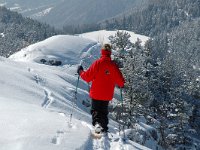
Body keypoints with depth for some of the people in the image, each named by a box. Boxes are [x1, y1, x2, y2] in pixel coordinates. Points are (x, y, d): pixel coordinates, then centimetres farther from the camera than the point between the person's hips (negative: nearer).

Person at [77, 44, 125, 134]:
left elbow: (87, 77, -10)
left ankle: (97, 123, -19)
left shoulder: (97, 63, -13)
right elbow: (121, 82, -2)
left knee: (95, 110, 8)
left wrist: (80, 72, 9)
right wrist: (121, 85, 22)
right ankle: (104, 129, 23)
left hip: (96, 93, -2)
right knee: (104, 112, 20)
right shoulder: (113, 65, -6)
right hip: (107, 95, 3)